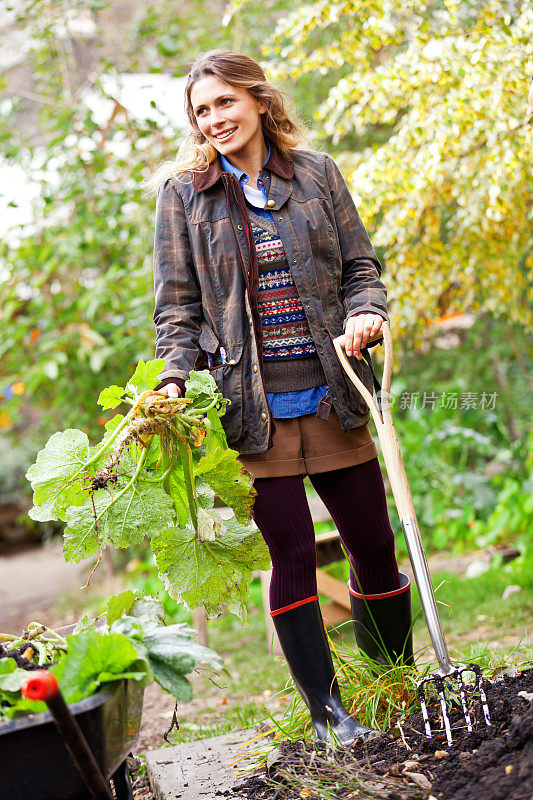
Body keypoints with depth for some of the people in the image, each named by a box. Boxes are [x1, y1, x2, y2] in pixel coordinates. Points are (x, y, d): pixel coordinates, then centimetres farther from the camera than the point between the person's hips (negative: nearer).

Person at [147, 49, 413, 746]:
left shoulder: (316, 172, 8)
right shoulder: (181, 191, 4)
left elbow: (361, 266, 10)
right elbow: (177, 304, 3)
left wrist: (367, 315, -10)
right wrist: (175, 379, -10)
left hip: (332, 395, 2)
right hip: (251, 405, -2)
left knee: (374, 544, 7)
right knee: (293, 556, 1)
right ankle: (327, 709, 16)